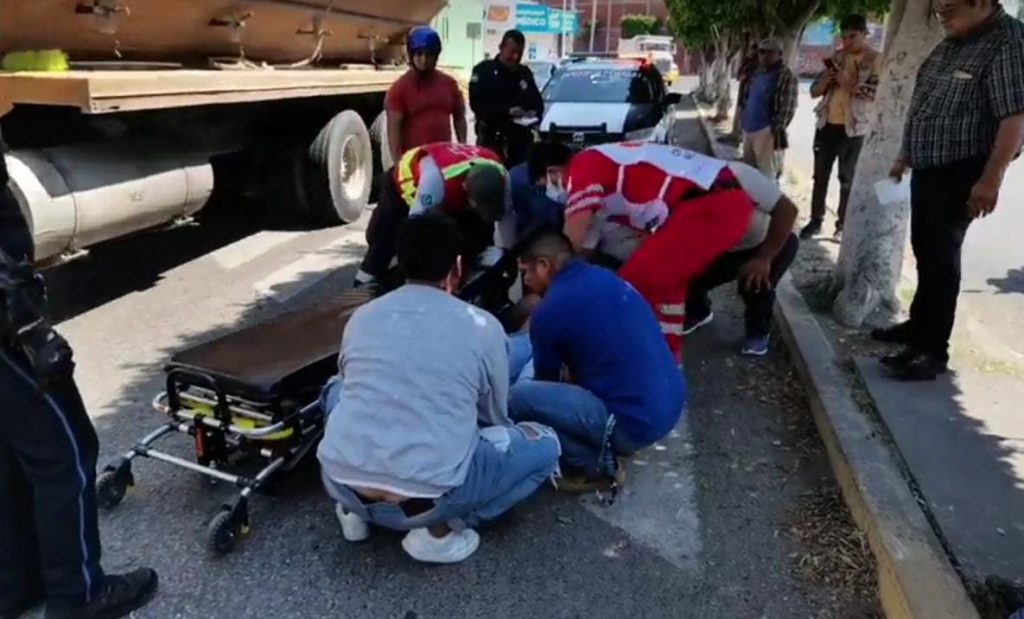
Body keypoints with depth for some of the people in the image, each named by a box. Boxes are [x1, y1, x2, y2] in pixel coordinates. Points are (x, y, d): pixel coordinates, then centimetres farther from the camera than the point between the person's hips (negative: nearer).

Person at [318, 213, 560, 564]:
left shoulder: (361, 317, 9)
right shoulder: (482, 327, 0)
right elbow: (494, 416, 15)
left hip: (340, 484, 5)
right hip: (426, 498, -4)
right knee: (544, 445, 15)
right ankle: (438, 529, 4)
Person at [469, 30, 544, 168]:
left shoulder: (525, 73, 17)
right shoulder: (484, 70, 1)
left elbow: (538, 103, 20)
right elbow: (477, 103, -12)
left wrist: (533, 114, -5)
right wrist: (507, 111, -20)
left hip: (521, 139, 5)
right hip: (491, 139, -5)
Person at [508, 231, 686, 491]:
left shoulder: (549, 312, -12)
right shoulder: (607, 278, 10)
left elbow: (546, 379, 7)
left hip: (636, 423, -9)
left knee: (517, 398, -12)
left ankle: (595, 465, 3)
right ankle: (608, 444, 18)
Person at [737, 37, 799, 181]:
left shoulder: (786, 77, -8)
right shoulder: (758, 73, 16)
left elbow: (787, 108, -15)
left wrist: (778, 130, -21)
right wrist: (744, 120, 16)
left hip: (766, 131, -8)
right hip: (748, 129, 9)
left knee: (766, 174, -6)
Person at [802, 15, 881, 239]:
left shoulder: (876, 60, -2)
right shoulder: (837, 57, 12)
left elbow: (880, 92, -13)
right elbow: (814, 91, 10)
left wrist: (849, 83, -22)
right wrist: (827, 78, -11)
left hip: (853, 128, -4)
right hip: (827, 124, 5)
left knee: (847, 179, 3)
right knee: (820, 175, 8)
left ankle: (843, 224, 10)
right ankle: (816, 220, 16)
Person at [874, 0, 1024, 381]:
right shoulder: (952, 43, 11)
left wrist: (990, 180, -26)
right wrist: (905, 158, 21)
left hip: (959, 174, -8)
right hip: (928, 169, 8)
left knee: (940, 257, -7)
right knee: (924, 251, 16)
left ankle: (933, 351, 0)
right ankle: (919, 325, 30)